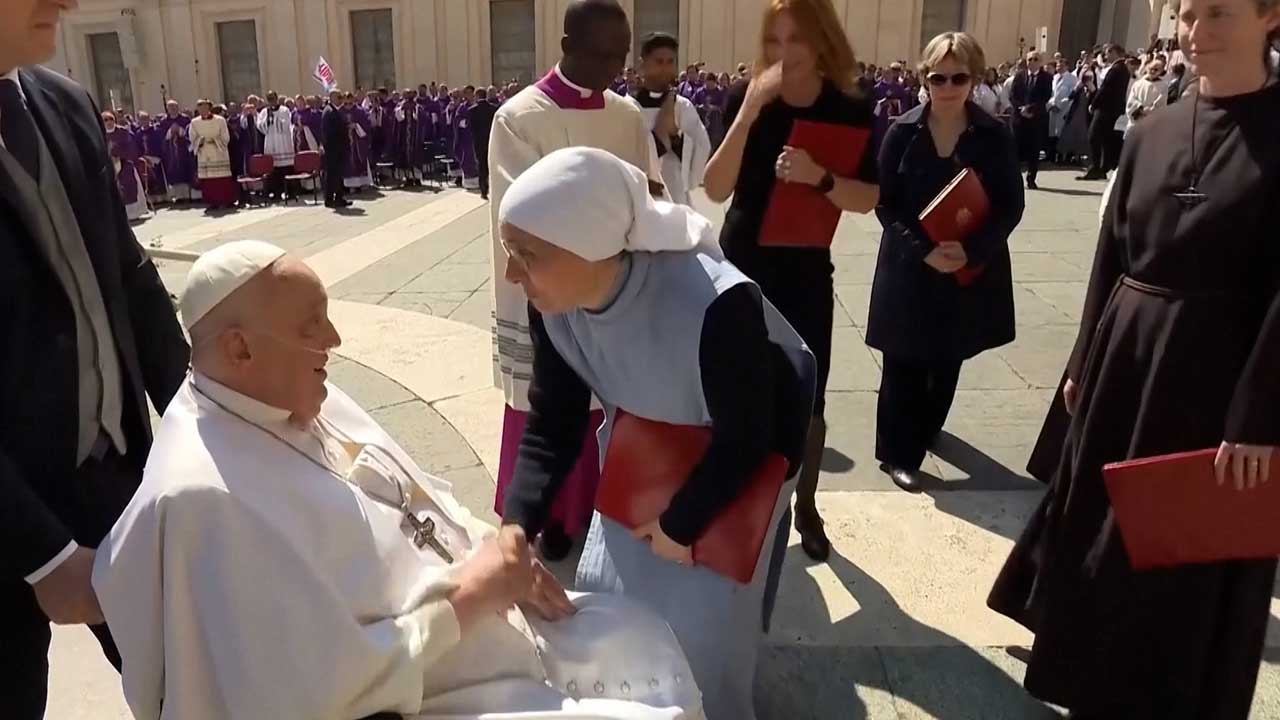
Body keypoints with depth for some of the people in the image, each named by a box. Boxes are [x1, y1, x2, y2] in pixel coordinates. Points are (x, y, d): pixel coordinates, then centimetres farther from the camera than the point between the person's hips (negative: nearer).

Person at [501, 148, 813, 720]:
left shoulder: (716, 307, -42)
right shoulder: (551, 304, -22)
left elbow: (744, 440, -26)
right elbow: (551, 427, -11)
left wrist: (680, 525, -14)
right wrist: (515, 529, -23)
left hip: (745, 455, -5)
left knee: (703, 621, -5)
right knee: (604, 589, 9)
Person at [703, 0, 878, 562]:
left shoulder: (850, 111, -5)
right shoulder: (745, 99, -7)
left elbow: (867, 199, -6)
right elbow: (716, 190, -17)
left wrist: (820, 177, -25)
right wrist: (750, 109, -26)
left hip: (807, 275, 1)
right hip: (741, 268, 0)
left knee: (808, 398, 8)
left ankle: (805, 507, 29)